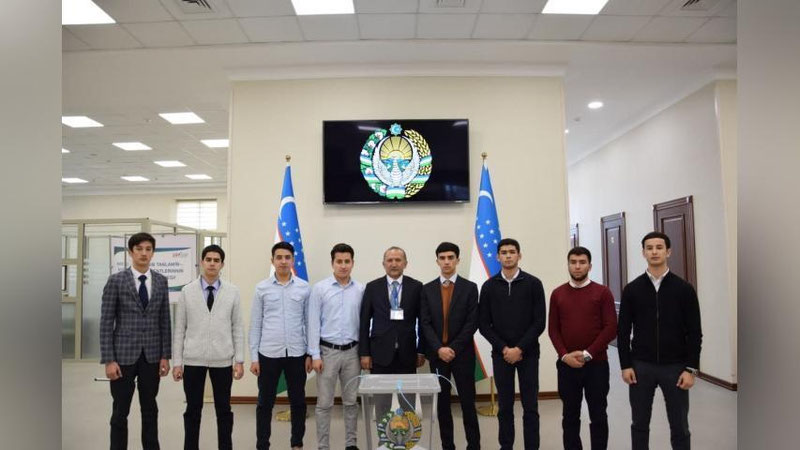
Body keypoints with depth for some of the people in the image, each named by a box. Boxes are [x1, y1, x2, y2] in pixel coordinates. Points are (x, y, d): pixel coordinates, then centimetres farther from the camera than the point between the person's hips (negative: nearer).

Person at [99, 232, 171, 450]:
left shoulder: (161, 281, 4)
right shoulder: (116, 280, -5)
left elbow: (164, 321, 6)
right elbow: (106, 322, -6)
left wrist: (165, 355, 2)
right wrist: (108, 360, -11)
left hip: (152, 356, 3)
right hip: (124, 355, -3)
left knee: (150, 409, 12)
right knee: (120, 412, 7)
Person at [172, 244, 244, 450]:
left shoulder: (232, 292, 1)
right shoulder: (187, 291, 1)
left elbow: (238, 327, 1)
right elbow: (179, 329, 2)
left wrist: (239, 360, -2)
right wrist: (177, 362, -1)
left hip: (222, 360, 0)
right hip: (193, 360, 0)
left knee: (224, 409, 10)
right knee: (193, 410, 10)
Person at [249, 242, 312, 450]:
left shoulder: (304, 288, 1)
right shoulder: (262, 288, 1)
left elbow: (309, 323, 4)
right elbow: (255, 325, 3)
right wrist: (253, 357, 1)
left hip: (297, 353, 1)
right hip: (268, 354, 0)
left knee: (298, 402, 10)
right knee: (265, 403, 8)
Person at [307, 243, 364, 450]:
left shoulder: (361, 290, 1)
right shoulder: (319, 288, -5)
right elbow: (313, 324, -5)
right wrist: (315, 355, -8)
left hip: (352, 351, 2)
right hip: (327, 351, -2)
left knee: (351, 401, 12)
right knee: (324, 403, 5)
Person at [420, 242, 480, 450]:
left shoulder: (470, 288, 0)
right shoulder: (427, 289, 5)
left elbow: (472, 323, -5)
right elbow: (425, 323, 0)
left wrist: (454, 348, -12)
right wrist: (439, 348, -12)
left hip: (462, 353, -2)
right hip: (437, 354, 2)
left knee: (468, 402, 2)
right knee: (442, 403, 7)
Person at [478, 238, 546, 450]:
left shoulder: (533, 283, -2)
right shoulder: (489, 286, 2)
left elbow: (539, 322, -5)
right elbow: (484, 324, 2)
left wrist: (520, 348, -12)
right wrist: (503, 348, -9)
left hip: (528, 353, -1)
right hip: (500, 354, 1)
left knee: (530, 407, 4)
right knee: (504, 406, 9)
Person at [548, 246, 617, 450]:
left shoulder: (602, 292, -1)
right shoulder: (557, 294, 5)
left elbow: (611, 328, -6)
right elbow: (553, 329, 4)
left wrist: (587, 354, -13)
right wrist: (564, 355, -10)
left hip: (596, 364, -2)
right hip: (566, 364, 2)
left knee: (598, 416, 8)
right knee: (570, 416, 11)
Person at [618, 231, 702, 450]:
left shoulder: (684, 289, -3)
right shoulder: (632, 289, 0)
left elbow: (694, 333, -3)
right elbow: (623, 331, 1)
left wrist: (691, 369, -9)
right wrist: (625, 365, -4)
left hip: (675, 367, -1)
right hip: (641, 367, 1)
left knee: (679, 427, 8)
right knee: (640, 425, 11)